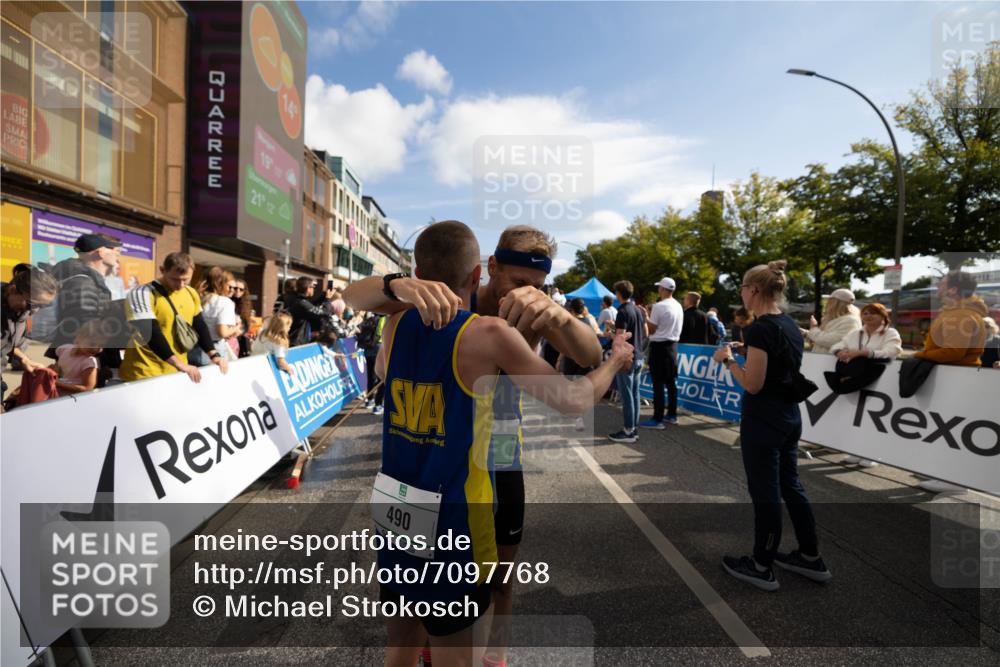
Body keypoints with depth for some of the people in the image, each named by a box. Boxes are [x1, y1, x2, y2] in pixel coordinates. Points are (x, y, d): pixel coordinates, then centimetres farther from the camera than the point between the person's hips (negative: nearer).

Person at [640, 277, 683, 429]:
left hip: (659, 346, -8)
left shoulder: (659, 306, -16)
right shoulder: (678, 306, 10)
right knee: (670, 382, 13)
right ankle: (671, 415, 21)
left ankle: (658, 419, -4)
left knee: (658, 383, -6)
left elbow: (650, 330, -12)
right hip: (673, 345, 8)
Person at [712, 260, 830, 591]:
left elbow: (753, 384, -20)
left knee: (765, 493, 4)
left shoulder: (760, 328, -20)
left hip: (764, 421, -9)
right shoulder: (791, 324, 8)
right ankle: (812, 559, 33)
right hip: (790, 416, 9)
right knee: (790, 486, 20)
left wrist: (728, 359, -8)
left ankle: (761, 567, 20)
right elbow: (780, 368, 15)